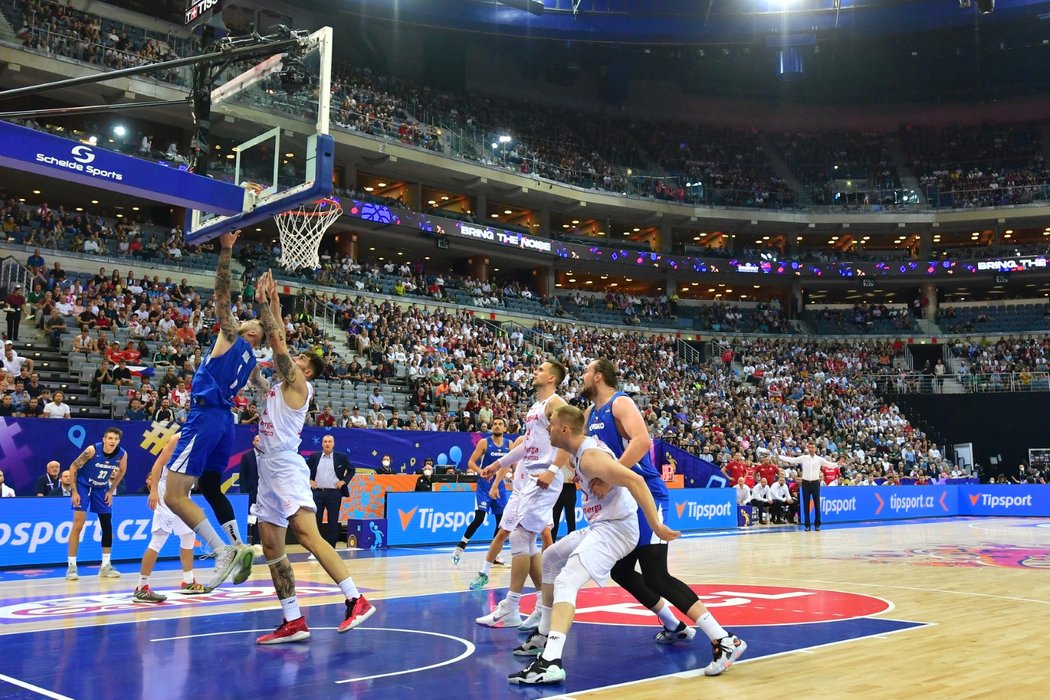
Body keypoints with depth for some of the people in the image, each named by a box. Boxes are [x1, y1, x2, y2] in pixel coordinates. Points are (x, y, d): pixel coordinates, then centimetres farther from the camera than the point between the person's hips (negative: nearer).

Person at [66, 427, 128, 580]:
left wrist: (111, 491, 2)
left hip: (102, 488, 4)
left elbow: (122, 471, 5)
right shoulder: (92, 450, -27)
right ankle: (71, 566, -5)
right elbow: (73, 467, -17)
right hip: (83, 485, -4)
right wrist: (74, 492, -18)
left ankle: (106, 566, 14)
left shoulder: (122, 454, -17)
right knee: (78, 524, -12)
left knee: (107, 526, 4)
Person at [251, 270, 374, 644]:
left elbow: (277, 340, -8)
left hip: (287, 469, -10)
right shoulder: (283, 384, 19)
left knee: (308, 536, -21)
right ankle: (293, 622, 8)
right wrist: (271, 301, 20)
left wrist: (263, 303, -2)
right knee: (271, 548, 6)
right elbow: (278, 340, 24)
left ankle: (356, 600, -22)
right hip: (269, 472, 10)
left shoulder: (298, 384, -3)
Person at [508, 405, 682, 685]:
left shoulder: (590, 455, -23)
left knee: (566, 582, -25)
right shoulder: (581, 449, 7)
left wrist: (655, 525, -33)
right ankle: (545, 636, 31)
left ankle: (551, 662, -37)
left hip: (615, 527, -11)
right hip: (600, 525, 11)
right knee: (549, 560, 24)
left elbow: (635, 480, -31)